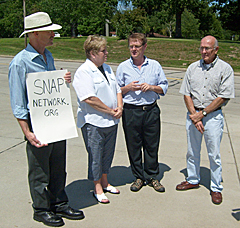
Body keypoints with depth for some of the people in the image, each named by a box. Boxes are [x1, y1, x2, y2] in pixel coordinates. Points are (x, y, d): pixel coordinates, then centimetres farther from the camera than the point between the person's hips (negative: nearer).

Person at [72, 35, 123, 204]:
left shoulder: (107, 68, 13)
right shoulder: (84, 72, -14)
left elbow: (117, 90, 17)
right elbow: (89, 98, -22)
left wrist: (119, 108, -1)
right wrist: (110, 111, -15)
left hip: (112, 121, 8)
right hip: (93, 122, -8)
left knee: (108, 153, 17)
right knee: (95, 156, 4)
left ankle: (105, 182, 34)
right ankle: (97, 188, 20)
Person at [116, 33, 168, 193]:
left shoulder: (155, 65, 7)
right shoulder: (123, 67, 5)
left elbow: (164, 87, 10)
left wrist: (152, 87, -9)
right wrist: (128, 88, -11)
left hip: (151, 110, 0)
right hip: (131, 112, 0)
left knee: (152, 145, 6)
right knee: (134, 146, 6)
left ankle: (152, 177, 23)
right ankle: (138, 177, 23)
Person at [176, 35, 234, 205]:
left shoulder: (225, 69, -5)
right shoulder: (193, 68, 5)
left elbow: (223, 97, -10)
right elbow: (186, 94, 3)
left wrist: (202, 114, -14)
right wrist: (194, 115, -8)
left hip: (213, 115, -4)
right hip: (193, 114, 4)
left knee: (214, 154, 3)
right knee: (192, 151, 14)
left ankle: (216, 188, 19)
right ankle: (193, 180, 33)